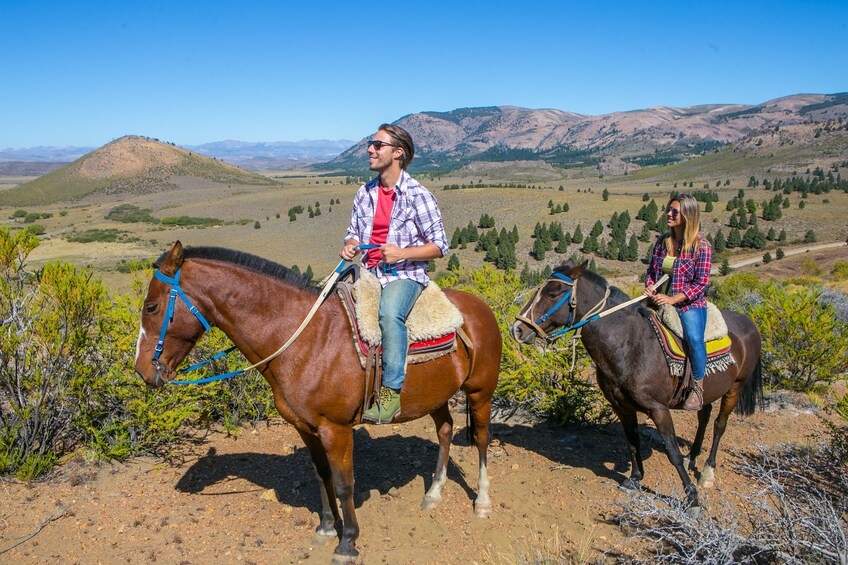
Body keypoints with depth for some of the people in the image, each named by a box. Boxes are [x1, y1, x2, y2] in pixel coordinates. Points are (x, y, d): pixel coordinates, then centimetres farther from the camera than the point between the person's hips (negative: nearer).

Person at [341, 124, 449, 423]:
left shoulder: (418, 196, -7)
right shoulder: (365, 193, 10)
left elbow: (439, 245, -6)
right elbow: (354, 231, 21)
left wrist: (401, 253, -21)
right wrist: (349, 246, -4)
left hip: (405, 274, -6)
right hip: (368, 272, 6)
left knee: (389, 313, -37)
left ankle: (391, 391, -30)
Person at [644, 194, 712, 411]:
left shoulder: (701, 246, -6)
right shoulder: (662, 241, 10)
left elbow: (701, 283, -11)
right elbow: (651, 270, 19)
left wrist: (673, 299, -20)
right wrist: (650, 288, -3)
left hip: (689, 305, -6)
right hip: (660, 301, 6)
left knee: (694, 338, -30)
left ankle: (697, 387, -10)